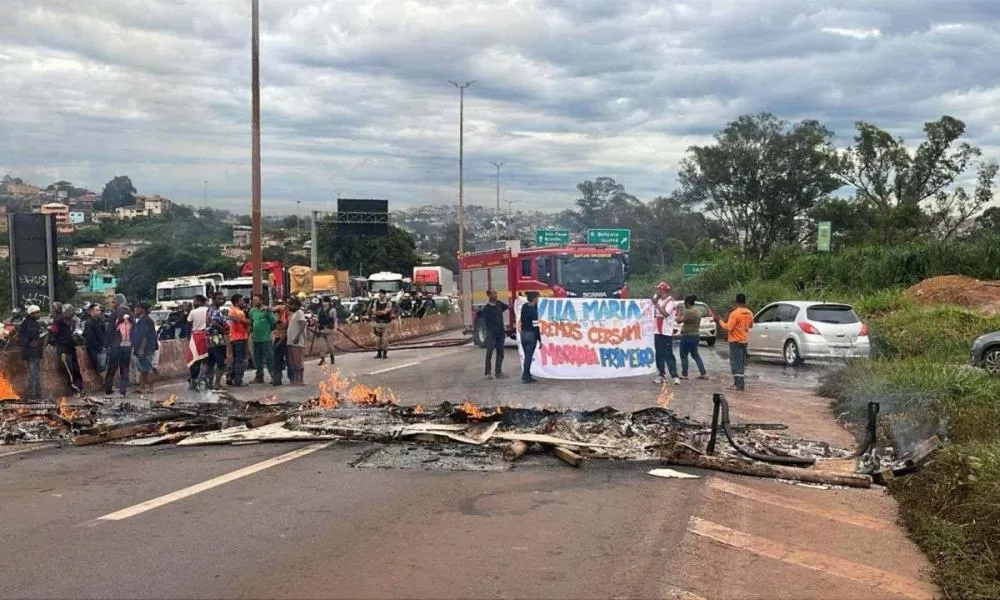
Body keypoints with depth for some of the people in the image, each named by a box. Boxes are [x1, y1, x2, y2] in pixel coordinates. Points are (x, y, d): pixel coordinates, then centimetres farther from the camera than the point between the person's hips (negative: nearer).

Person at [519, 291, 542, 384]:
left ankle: (527, 376, 18)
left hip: (523, 334, 7)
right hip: (531, 334, -7)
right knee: (529, 356, -2)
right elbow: (535, 327, -18)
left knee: (527, 356, 14)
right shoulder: (534, 310, -17)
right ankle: (525, 377, -1)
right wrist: (540, 340, -14)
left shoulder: (524, 307, 4)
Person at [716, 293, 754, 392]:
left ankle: (739, 385, -8)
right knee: (742, 363, 15)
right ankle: (741, 383, 21)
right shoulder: (749, 313, 4)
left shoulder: (735, 313, -19)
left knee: (736, 363, -4)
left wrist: (719, 321, -10)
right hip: (745, 340, 7)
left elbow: (728, 328, -22)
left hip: (735, 341, -7)